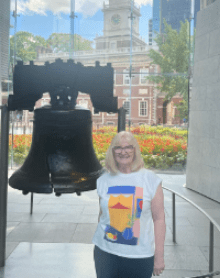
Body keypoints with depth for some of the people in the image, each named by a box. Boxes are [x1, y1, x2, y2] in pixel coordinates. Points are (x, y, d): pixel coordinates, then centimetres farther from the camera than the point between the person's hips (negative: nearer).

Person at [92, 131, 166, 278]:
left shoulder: (151, 180, -4)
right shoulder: (104, 180, 4)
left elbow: (159, 219, -4)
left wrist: (159, 257, -4)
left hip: (140, 256, -2)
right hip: (106, 252, 2)